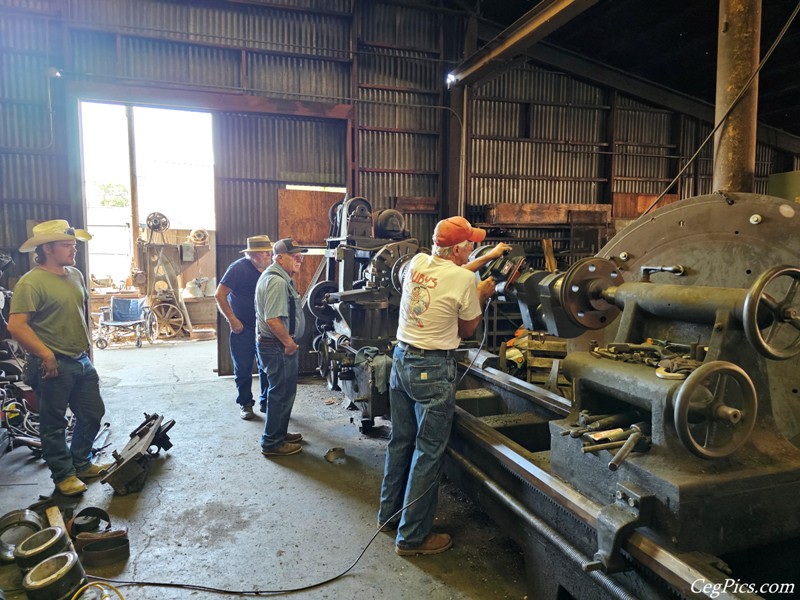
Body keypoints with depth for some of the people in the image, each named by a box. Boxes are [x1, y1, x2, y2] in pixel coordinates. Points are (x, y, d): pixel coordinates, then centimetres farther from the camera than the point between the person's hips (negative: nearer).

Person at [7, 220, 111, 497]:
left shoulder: (75, 275, 8)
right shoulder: (31, 283, -17)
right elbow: (16, 325, -21)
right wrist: (45, 355, -20)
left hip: (81, 360, 8)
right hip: (53, 365, -8)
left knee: (92, 414, 17)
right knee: (54, 424, 8)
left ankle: (81, 464, 34)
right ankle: (64, 474, 22)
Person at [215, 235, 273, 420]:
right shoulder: (238, 268, -14)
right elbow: (220, 295, -14)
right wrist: (232, 320, -16)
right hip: (243, 328, -4)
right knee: (243, 368, 5)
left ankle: (266, 402, 24)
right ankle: (245, 404, 21)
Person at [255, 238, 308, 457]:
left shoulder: (278, 278, 14)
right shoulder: (277, 281, -22)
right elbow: (273, 319, -30)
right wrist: (289, 342, -19)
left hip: (279, 346, 11)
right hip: (278, 347, -11)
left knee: (284, 392, 20)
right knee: (281, 394, 0)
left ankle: (279, 433, 34)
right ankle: (272, 443, 12)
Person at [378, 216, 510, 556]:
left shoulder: (417, 262, 4)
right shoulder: (464, 279, -15)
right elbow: (467, 330, -3)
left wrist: (488, 257, 28)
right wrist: (482, 296, 10)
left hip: (401, 360, 8)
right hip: (433, 370, -7)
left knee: (401, 441, 20)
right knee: (428, 452, 4)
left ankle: (389, 513, 37)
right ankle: (412, 537, 15)